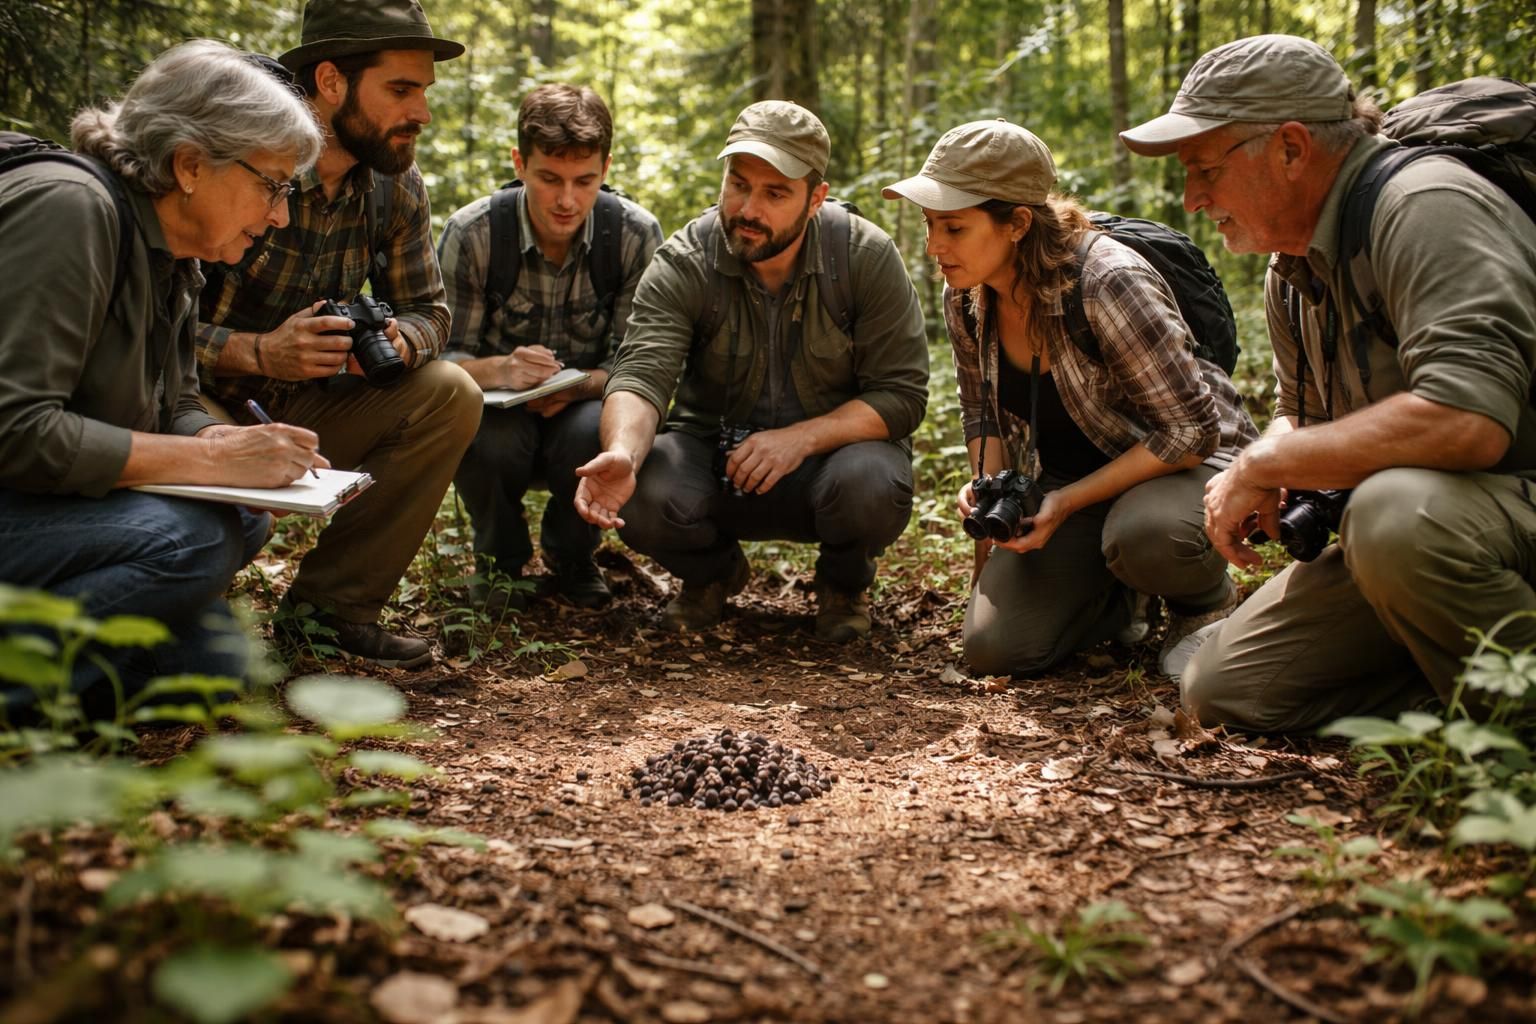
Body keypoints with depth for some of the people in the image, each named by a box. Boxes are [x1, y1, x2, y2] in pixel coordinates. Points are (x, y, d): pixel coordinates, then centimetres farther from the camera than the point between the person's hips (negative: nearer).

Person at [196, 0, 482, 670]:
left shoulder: (396, 184, -1)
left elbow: (428, 309, 7)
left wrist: (397, 339, -17)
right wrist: (260, 353, -35)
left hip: (300, 409, 6)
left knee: (449, 396, -14)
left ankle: (330, 603, -5)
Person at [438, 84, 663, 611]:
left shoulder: (637, 235, -12)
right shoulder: (470, 233, -13)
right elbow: (444, 356, -11)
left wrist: (577, 385, -32)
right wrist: (499, 370, -35)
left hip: (585, 407, 1)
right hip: (497, 409, 0)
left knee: (597, 430, -35)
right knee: (489, 440, -35)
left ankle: (572, 557, 0)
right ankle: (499, 560, 1)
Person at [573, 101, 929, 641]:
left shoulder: (868, 256, -13)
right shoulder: (682, 264, -13)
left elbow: (900, 394, -13)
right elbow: (641, 374, -26)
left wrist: (803, 437, -28)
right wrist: (622, 451, -49)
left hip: (834, 449, -1)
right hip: (714, 452, 1)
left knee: (871, 486, -35)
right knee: (639, 497, -30)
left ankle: (844, 582, 5)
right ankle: (713, 572, 9)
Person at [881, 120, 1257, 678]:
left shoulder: (1106, 285, -29)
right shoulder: (965, 300, -8)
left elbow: (1190, 431, -24)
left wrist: (1069, 503, -27)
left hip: (1188, 463, -5)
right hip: (1065, 480, 6)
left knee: (1144, 535, -42)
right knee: (993, 648, -12)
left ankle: (1208, 602, -4)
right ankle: (1119, 593, 17)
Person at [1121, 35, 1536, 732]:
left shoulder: (1424, 206, -22)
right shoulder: (1293, 269, 7)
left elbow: (1467, 422, -35)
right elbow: (1298, 411, 21)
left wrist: (1261, 467, -23)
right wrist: (1265, 469, -4)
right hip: (1405, 542, 8)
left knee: (1396, 509, -40)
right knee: (1222, 690, 2)